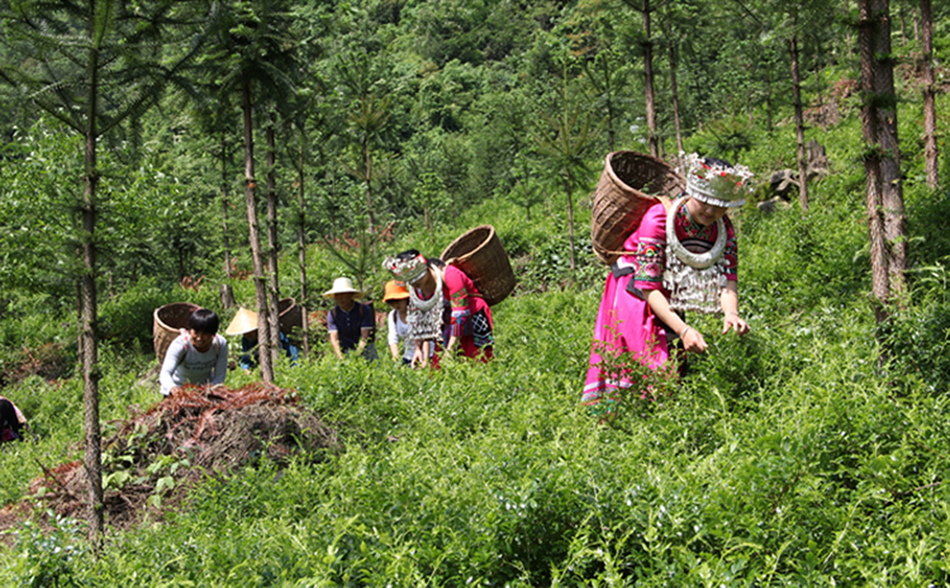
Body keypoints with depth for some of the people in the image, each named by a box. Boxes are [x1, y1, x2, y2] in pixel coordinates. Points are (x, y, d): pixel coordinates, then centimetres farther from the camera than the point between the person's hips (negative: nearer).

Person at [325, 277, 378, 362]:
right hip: (345, 351, 1)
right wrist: (341, 358, -30)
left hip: (365, 348, -1)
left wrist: (356, 356, -28)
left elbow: (365, 336, -16)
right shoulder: (332, 314, -6)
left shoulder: (364, 309, -11)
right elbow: (334, 338, -14)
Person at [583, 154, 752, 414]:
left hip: (671, 303, 6)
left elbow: (727, 278, -18)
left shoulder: (723, 228, -10)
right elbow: (649, 286, -30)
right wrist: (683, 329, -41)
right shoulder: (658, 219, -27)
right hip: (636, 294, -5)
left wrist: (731, 313, -41)